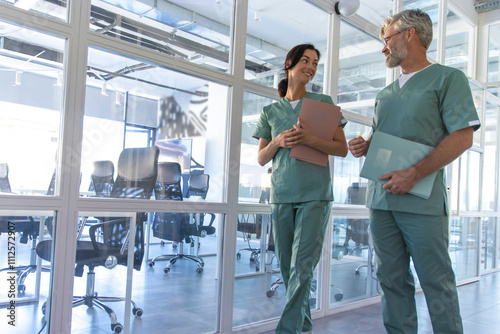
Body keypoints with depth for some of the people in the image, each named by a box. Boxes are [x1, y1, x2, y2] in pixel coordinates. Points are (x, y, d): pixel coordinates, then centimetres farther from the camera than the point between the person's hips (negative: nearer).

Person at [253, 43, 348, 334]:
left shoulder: (323, 102, 8)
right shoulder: (270, 111, 14)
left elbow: (342, 148, 4)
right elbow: (262, 158, 13)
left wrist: (310, 139, -14)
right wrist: (278, 141, -8)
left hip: (315, 194, -2)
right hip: (281, 195, 3)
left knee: (302, 268, -10)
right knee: (288, 269, 7)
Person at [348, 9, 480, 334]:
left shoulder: (448, 78, 1)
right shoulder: (385, 94, 20)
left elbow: (462, 137, -9)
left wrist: (414, 174, -19)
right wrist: (364, 146, 2)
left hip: (422, 199, -6)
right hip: (381, 197, 6)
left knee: (437, 282, 0)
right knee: (392, 280, 10)